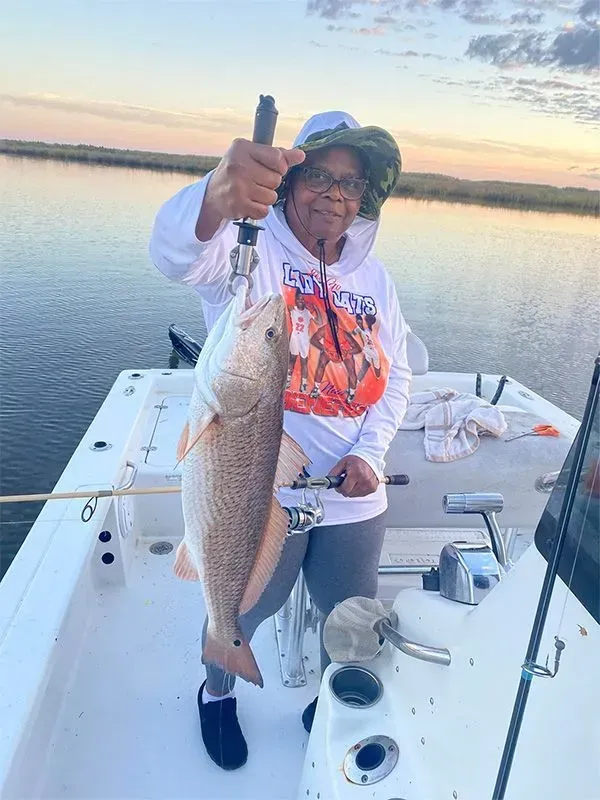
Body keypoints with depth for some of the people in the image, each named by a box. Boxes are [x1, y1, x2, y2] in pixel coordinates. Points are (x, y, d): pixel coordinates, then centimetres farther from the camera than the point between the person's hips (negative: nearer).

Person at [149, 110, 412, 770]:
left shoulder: (374, 278, 5)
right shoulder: (250, 250, -10)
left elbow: (396, 375, 9)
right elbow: (178, 255, -33)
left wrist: (370, 452, -7)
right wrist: (217, 195, -55)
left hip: (354, 497, 4)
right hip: (260, 495, -4)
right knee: (240, 615, 18)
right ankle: (218, 694, 53)